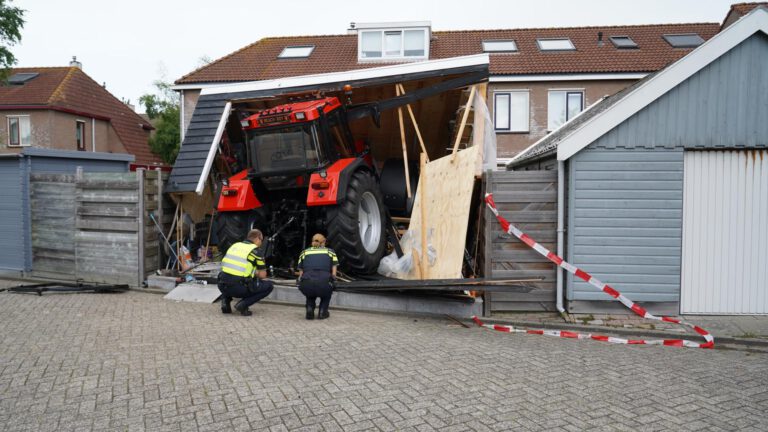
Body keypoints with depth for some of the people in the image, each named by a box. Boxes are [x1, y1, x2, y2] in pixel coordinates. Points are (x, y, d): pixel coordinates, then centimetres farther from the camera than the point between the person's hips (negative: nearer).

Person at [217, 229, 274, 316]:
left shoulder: (234, 245, 16)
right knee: (269, 285, 9)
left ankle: (225, 302, 17)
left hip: (222, 287, 6)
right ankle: (243, 304, -4)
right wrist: (256, 273, 24)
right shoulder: (255, 250, -1)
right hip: (238, 289, -6)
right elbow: (262, 275, 0)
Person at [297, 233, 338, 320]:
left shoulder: (304, 252, 24)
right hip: (323, 283, -1)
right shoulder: (330, 252, 21)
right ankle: (322, 312, 19)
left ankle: (310, 310, 15)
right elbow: (334, 274, 15)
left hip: (306, 286, 1)